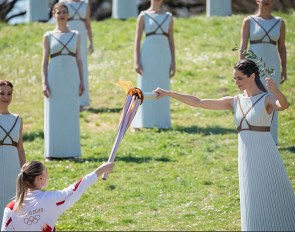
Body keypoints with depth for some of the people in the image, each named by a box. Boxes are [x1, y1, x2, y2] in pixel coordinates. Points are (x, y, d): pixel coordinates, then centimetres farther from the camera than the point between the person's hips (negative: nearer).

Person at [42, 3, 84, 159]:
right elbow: (45, 61, 3)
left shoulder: (75, 36, 10)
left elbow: (78, 59, 10)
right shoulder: (48, 36, 5)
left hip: (71, 78, 2)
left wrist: (82, 81, 2)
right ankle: (53, 151, 3)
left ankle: (70, 151, 6)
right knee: (54, 115, -2)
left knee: (71, 115, 1)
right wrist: (44, 82, -7)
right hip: (55, 77, -1)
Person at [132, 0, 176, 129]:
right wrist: (136, 62, -11)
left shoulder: (168, 17, 9)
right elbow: (137, 40, -2)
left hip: (163, 57, 3)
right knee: (146, 90, -1)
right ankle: (144, 121, 5)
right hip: (148, 56, -3)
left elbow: (171, 41, 10)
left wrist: (173, 63, 3)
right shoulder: (143, 16, 0)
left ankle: (160, 122, 10)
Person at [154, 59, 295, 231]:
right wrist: (168, 94, 1)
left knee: (272, 201, 0)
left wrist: (276, 91, -51)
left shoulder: (267, 99, -6)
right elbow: (199, 102, 6)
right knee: (252, 204, 5)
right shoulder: (235, 102, 8)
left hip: (265, 157, -5)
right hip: (246, 158, 5)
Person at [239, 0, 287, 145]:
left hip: (272, 67, 2)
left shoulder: (279, 23, 6)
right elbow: (243, 47, -4)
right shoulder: (248, 21, -1)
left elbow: (282, 47, 11)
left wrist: (284, 70, 5)